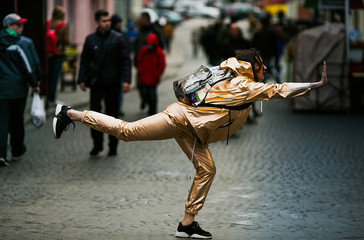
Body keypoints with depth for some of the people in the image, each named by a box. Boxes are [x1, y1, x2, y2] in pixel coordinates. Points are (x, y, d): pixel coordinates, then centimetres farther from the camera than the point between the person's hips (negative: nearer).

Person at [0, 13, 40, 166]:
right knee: (17, 121, 14)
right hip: (18, 88, -1)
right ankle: (17, 151, 28)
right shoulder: (24, 43, -11)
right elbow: (31, 66, -11)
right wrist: (34, 84, 2)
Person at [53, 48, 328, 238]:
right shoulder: (245, 86, -13)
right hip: (182, 118, -10)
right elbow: (280, 90, -20)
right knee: (127, 130, -10)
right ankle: (71, 114, -3)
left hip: (191, 130, 10)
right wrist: (317, 85, -20)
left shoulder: (242, 84, 14)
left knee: (207, 169, 3)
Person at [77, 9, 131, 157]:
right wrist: (82, 80, 3)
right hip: (96, 82, 1)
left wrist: (126, 80, -11)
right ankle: (97, 144, 4)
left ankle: (113, 146, 15)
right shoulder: (90, 39, 4)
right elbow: (85, 61, 10)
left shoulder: (117, 38, -2)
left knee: (112, 114, 6)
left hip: (113, 82, -1)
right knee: (94, 112, -7)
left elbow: (126, 61, -2)